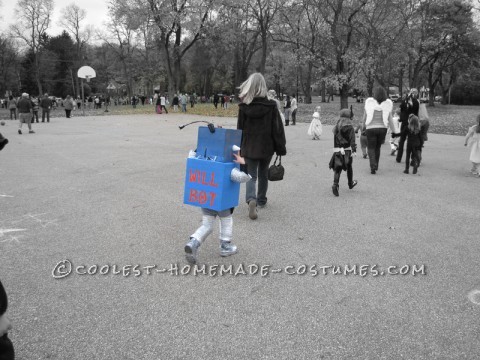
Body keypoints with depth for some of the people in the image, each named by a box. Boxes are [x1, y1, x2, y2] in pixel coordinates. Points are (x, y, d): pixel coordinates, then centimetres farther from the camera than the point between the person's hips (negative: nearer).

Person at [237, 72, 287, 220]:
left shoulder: (243, 107, -7)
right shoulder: (270, 106, -10)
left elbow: (240, 128, 1)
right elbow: (278, 129, -7)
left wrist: (240, 147, 11)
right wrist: (281, 148, 1)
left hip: (249, 147, 0)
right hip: (266, 147, 0)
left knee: (251, 175, 5)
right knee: (263, 174, 19)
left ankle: (251, 199, -20)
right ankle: (261, 200, 34)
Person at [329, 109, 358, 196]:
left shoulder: (337, 126, 6)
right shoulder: (350, 127, -5)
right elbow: (352, 140, -12)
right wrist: (354, 150, -15)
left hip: (337, 150, 2)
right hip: (347, 150, -2)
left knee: (337, 168, -1)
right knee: (349, 167, 17)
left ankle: (335, 184, -21)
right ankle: (350, 183, 33)